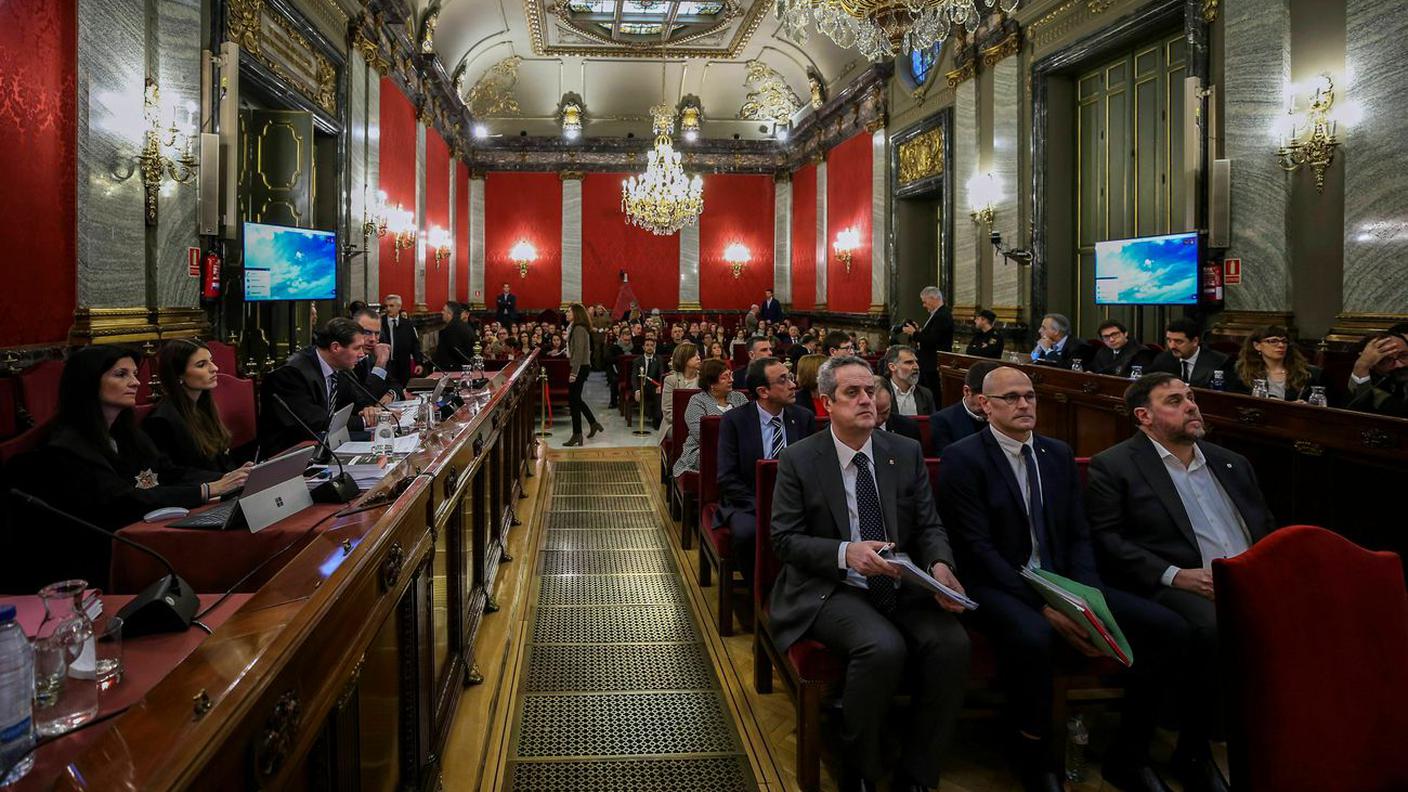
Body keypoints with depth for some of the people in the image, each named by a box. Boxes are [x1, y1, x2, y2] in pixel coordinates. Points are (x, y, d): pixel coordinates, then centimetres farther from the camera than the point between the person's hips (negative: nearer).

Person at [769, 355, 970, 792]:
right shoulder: (798, 460, -2)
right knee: (883, 647, -32)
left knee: (952, 642, -24)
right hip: (830, 590, -4)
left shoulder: (907, 453, 8)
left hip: (901, 587, 4)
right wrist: (845, 553, -22)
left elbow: (929, 527, 9)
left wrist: (939, 566, -14)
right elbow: (785, 539, -5)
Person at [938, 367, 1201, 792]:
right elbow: (978, 548, -13)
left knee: (1169, 628, -13)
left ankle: (1128, 756, 5)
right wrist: (1042, 606, -21)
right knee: (1035, 638, -39)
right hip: (1000, 587, -6)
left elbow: (1079, 534, 11)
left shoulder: (1059, 453, 14)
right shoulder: (963, 458, -6)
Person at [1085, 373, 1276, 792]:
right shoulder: (1113, 467, 4)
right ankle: (1193, 753, -13)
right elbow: (1106, 540, -4)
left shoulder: (1233, 464, 23)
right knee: (1218, 630, -35)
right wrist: (1174, 575, -15)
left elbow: (1269, 532, 25)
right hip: (1176, 588, -5)